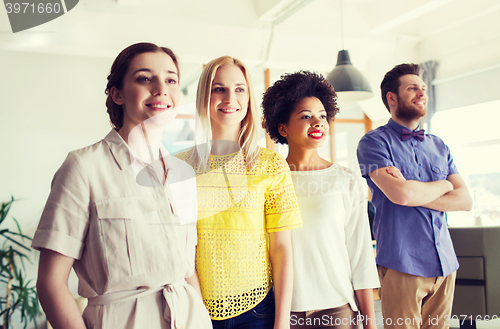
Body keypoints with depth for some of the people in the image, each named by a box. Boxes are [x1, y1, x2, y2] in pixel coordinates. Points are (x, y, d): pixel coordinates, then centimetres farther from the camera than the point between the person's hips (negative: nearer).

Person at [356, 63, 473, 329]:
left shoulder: (438, 146, 15)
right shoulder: (374, 142, -4)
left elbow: (464, 200, 5)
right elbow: (400, 194, -20)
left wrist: (414, 192, -9)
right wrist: (443, 185, -1)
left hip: (445, 263, 6)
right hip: (402, 264, -6)